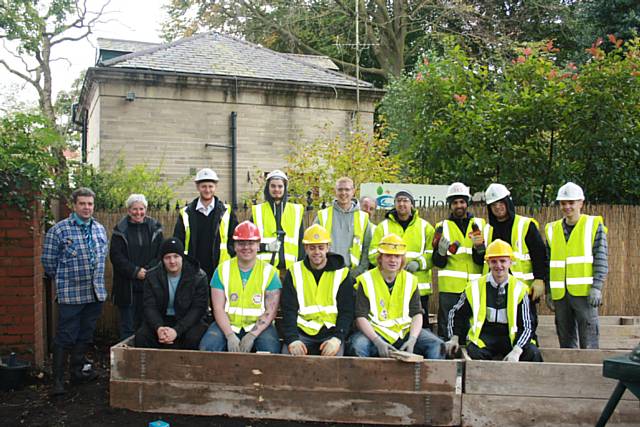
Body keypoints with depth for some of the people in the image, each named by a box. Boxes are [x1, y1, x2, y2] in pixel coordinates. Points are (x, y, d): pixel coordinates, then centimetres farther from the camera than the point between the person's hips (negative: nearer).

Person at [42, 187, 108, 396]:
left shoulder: (100, 229, 10)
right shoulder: (59, 230, -8)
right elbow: (48, 261, -3)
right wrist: (64, 279, 6)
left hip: (96, 292, 6)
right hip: (71, 294, -6)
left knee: (85, 335, 14)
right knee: (65, 337, -2)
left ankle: (78, 371, 28)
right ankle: (58, 381, 5)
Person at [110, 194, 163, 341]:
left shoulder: (155, 228, 8)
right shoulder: (120, 230, 3)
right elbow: (115, 256, -4)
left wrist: (147, 270, -11)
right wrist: (135, 271, -13)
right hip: (127, 286, -1)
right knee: (127, 327, 2)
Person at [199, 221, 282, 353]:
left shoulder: (269, 272, 0)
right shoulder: (222, 270, 4)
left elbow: (271, 311, -5)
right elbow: (218, 308, -2)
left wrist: (252, 336, -18)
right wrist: (230, 336, -16)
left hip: (259, 325, -1)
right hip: (227, 325, 2)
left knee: (270, 350, -30)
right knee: (207, 347, -25)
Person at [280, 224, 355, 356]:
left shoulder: (342, 273, 6)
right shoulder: (294, 273, 8)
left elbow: (346, 312, 2)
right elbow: (288, 311, 1)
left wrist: (337, 338, -15)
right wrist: (292, 340, -16)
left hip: (331, 332, -1)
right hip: (302, 332, 1)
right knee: (287, 355, -26)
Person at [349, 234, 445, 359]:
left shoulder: (410, 280, 7)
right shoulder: (366, 281, -3)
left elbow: (417, 314, 4)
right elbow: (361, 317, -8)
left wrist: (412, 340, -16)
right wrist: (378, 342, -23)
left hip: (405, 332, 3)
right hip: (374, 333, -3)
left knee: (437, 345, -17)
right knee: (358, 346, -34)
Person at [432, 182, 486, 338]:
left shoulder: (480, 224, 12)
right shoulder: (443, 226, 8)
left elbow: (483, 260, 7)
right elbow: (438, 263, 2)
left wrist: (480, 247, -13)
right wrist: (441, 251, -18)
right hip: (449, 286, -1)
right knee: (446, 328, -2)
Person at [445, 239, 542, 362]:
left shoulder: (519, 289, 0)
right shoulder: (475, 287, 2)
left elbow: (526, 327, -3)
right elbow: (456, 313, 16)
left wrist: (516, 351, -19)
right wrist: (454, 338, 1)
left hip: (511, 338, 1)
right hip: (482, 339, -1)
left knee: (533, 353, -27)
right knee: (473, 353, -34)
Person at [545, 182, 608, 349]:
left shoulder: (593, 225, 1)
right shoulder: (552, 230, 12)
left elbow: (601, 260, -3)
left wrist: (596, 288, -12)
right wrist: (548, 291, 11)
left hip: (584, 292, -4)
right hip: (560, 294, 4)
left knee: (589, 341, -4)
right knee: (565, 340, 11)